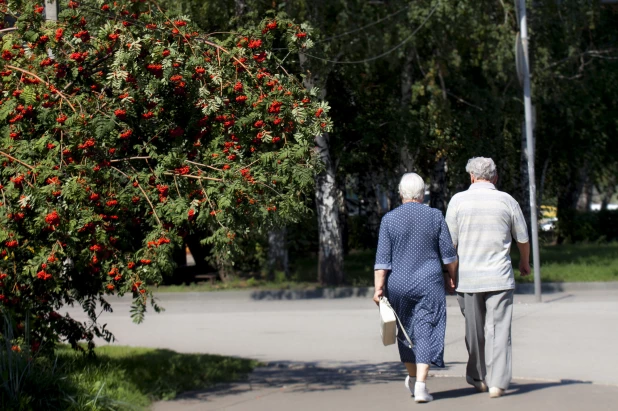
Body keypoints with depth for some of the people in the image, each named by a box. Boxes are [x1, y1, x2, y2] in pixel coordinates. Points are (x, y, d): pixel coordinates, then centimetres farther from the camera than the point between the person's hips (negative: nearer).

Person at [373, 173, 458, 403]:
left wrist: (379, 288, -8)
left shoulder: (389, 219, -3)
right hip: (429, 284, -1)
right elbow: (448, 254, 0)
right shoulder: (435, 216, -2)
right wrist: (452, 278, 14)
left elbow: (383, 259, -7)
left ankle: (412, 378, 33)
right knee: (426, 332, -1)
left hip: (398, 286, 1)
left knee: (406, 331, 17)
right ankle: (421, 386, -11)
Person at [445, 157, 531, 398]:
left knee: (474, 331, 14)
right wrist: (525, 263, 32)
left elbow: (450, 242, -1)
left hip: (467, 278, 1)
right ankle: (497, 382, -5)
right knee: (499, 330, 1)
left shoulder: (458, 200, -2)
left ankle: (478, 378, 25)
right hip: (499, 277, -1)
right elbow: (523, 239, 12)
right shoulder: (507, 201, 0)